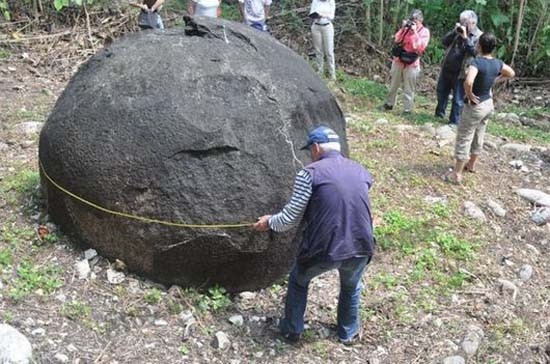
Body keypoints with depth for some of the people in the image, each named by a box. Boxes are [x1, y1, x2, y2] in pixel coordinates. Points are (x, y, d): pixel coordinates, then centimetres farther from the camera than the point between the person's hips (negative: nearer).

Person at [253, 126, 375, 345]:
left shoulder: (310, 173, -7)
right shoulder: (361, 172, 9)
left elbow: (291, 217, -5)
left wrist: (270, 222, 15)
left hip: (323, 249, -4)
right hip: (360, 248, 4)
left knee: (298, 281, 27)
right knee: (351, 287, 35)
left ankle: (292, 330, 40)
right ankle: (349, 333, 48)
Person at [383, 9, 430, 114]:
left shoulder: (424, 32, -6)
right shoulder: (407, 27, 3)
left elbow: (420, 47, -17)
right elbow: (397, 40, -2)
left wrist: (414, 32, -20)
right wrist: (403, 28, -13)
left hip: (412, 64, -4)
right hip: (398, 60, 4)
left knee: (408, 89, 0)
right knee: (393, 85, 17)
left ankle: (407, 110, 5)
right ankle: (389, 104, 32)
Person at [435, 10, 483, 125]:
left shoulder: (479, 37, -11)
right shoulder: (458, 31, 7)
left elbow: (475, 52, -24)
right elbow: (444, 42, 2)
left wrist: (465, 38, -28)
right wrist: (454, 32, -11)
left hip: (460, 73, -6)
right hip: (446, 69, 6)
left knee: (458, 99, 1)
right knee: (441, 92, 20)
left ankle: (454, 121, 12)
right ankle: (439, 113, 39)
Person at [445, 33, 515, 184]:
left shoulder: (477, 62, -25)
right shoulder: (497, 63, -2)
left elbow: (468, 82, -41)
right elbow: (511, 73, 18)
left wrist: (469, 94, -22)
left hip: (475, 106, -7)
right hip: (488, 104, 8)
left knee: (463, 139, 1)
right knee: (478, 136, 22)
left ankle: (457, 174, 5)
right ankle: (471, 164, 39)